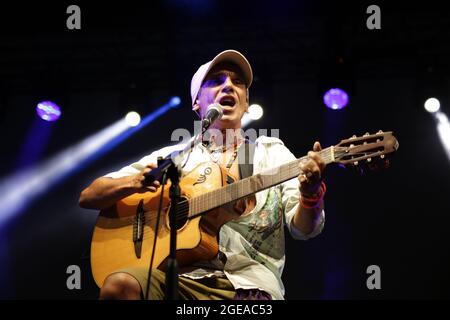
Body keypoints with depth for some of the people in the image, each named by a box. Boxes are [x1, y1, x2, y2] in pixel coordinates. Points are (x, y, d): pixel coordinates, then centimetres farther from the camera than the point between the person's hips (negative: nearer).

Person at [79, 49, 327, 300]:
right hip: (182, 276, 2)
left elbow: (303, 229, 3)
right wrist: (133, 183, -10)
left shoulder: (273, 153, 15)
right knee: (119, 285, -31)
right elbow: (88, 197, 12)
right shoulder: (174, 156, 16)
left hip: (247, 284, -1)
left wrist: (311, 193, -21)